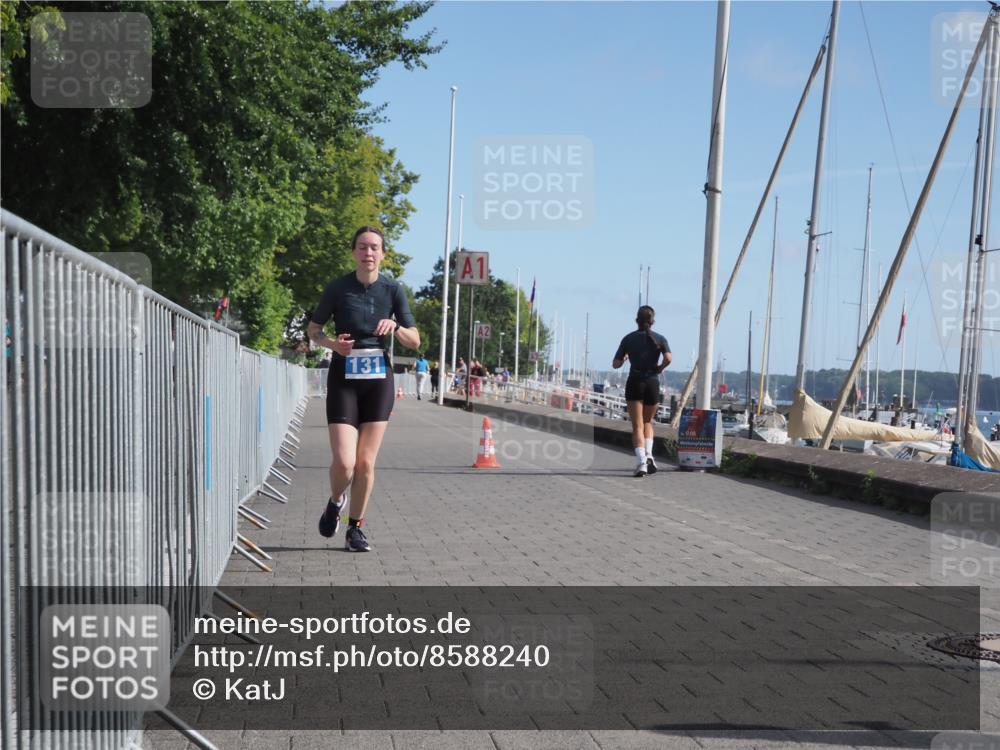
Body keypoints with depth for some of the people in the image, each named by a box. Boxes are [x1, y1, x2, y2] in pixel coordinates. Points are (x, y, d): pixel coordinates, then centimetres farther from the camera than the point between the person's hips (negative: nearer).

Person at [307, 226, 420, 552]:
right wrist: (332, 343, -13)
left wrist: (395, 327, -16)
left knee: (366, 463, 2)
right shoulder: (338, 287, -3)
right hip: (343, 380, -2)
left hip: (378, 380, 2)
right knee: (344, 463, -11)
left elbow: (415, 341, 5)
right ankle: (335, 502, 23)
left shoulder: (393, 290, 2)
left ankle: (355, 529, 19)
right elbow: (313, 329, 8)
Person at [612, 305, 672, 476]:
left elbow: (615, 364, 3)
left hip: (634, 383, -1)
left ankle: (641, 462, -17)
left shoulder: (629, 339, 4)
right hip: (652, 383, 1)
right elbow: (669, 358, -14)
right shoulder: (659, 339, 3)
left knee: (637, 425, -2)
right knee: (648, 422, 20)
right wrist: (659, 368, 4)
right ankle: (648, 455, 0)